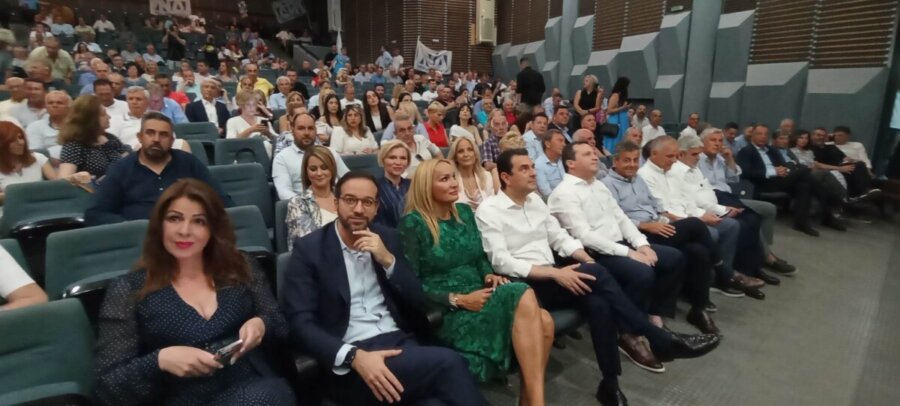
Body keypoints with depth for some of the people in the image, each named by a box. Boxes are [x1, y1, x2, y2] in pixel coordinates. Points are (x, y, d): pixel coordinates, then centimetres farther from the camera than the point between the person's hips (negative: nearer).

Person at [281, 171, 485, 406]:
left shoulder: (387, 238, 11)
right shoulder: (309, 249, -1)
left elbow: (418, 301, 9)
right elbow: (299, 322, -9)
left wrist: (388, 260, -8)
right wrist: (354, 356, -23)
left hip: (398, 342, 4)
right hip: (349, 366, -3)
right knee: (448, 363, -25)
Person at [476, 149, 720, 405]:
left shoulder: (535, 200, 13)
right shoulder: (489, 211, -9)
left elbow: (560, 238, 14)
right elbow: (501, 263, -17)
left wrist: (588, 261, -5)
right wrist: (555, 272, -23)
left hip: (550, 277, 6)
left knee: (598, 302, -24)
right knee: (595, 275, -25)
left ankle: (610, 383, -13)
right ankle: (661, 340, -13)